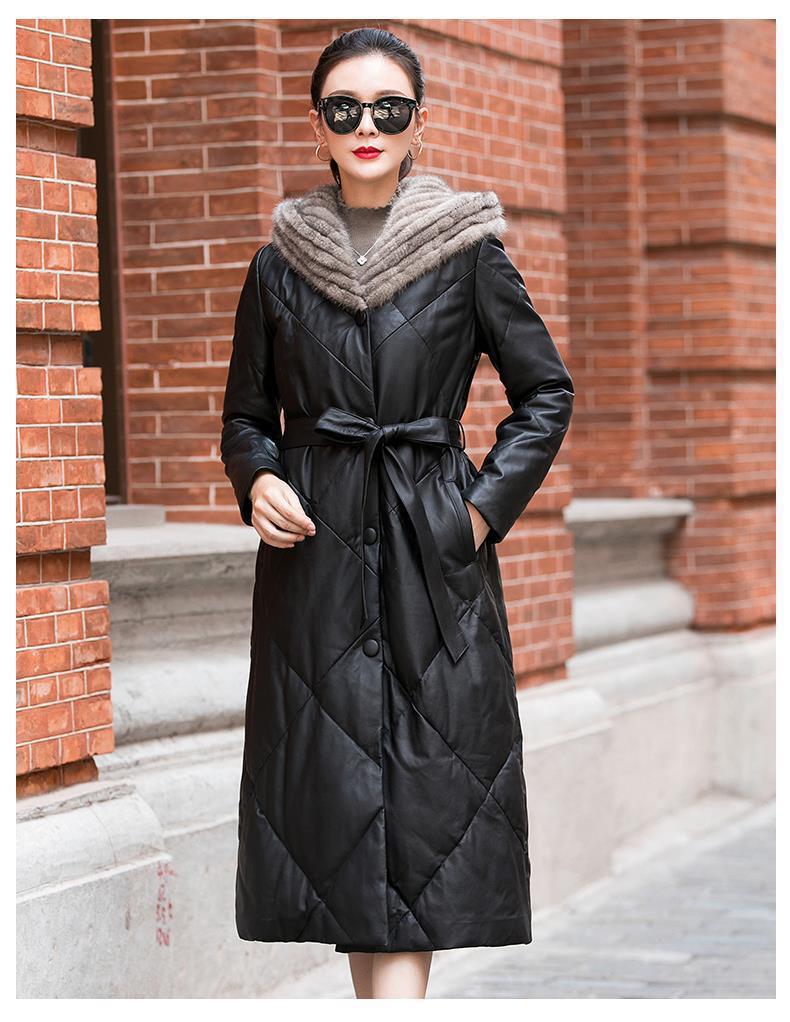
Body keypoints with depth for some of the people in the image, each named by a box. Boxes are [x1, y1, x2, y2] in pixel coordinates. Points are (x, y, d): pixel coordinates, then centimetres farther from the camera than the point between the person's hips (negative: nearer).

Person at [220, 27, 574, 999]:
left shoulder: (467, 250, 1)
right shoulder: (280, 263, 7)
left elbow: (547, 393, 6)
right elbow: (245, 415, 15)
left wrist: (484, 507, -3)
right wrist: (258, 482, -5)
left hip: (434, 552, -2)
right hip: (315, 548, 2)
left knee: (425, 773, -8)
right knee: (330, 769, 2)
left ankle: (399, 987, -12)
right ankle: (384, 996, 12)